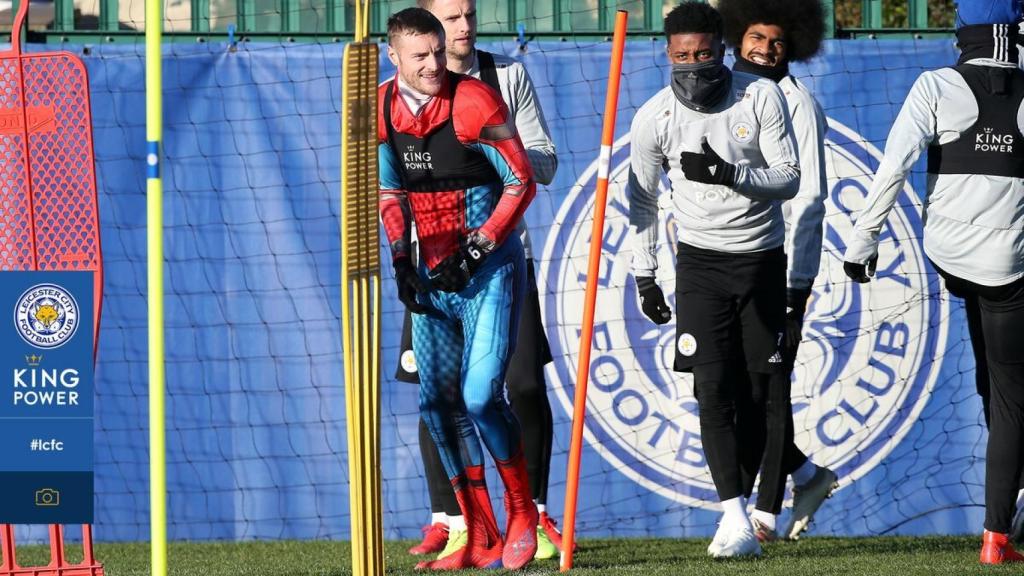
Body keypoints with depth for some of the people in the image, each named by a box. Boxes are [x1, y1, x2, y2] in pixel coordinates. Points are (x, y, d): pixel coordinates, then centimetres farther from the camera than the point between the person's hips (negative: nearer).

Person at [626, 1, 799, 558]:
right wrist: (644, 276, 3)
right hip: (701, 261, 0)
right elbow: (642, 201, 4)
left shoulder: (762, 97, -9)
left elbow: (789, 178, -9)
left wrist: (730, 174, -25)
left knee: (762, 388, 5)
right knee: (712, 390, -12)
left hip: (762, 257, 0)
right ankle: (735, 520, -17)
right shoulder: (653, 118, -7)